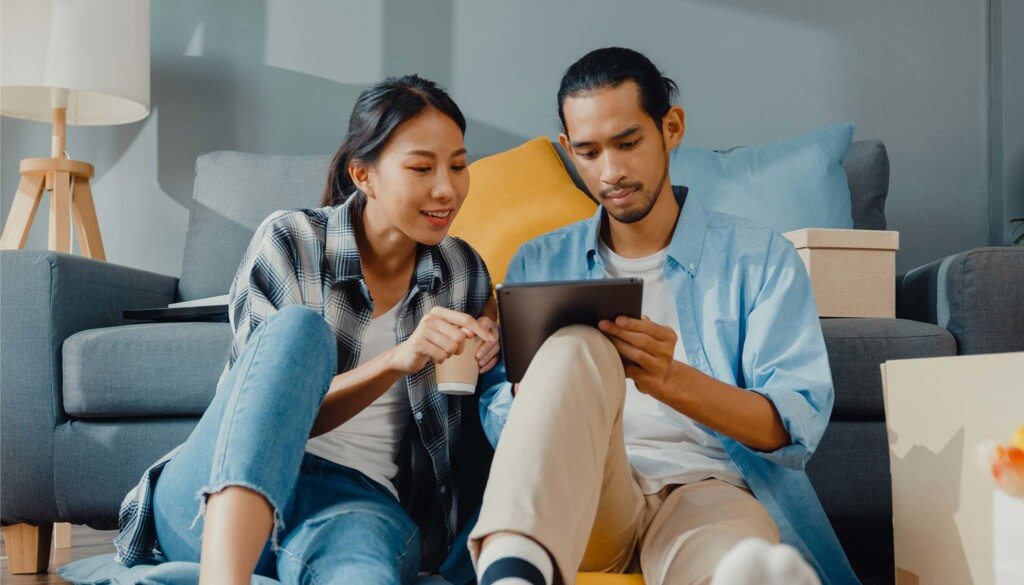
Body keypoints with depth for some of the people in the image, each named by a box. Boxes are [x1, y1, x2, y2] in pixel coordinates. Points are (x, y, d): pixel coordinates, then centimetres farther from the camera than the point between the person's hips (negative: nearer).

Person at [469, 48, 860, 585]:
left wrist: (673, 380, -19)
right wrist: (542, 382, -12)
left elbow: (798, 425, -1)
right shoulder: (540, 264, 18)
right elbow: (497, 422, 12)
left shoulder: (762, 258, 10)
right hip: (578, 498, 3)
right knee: (577, 349, -33)